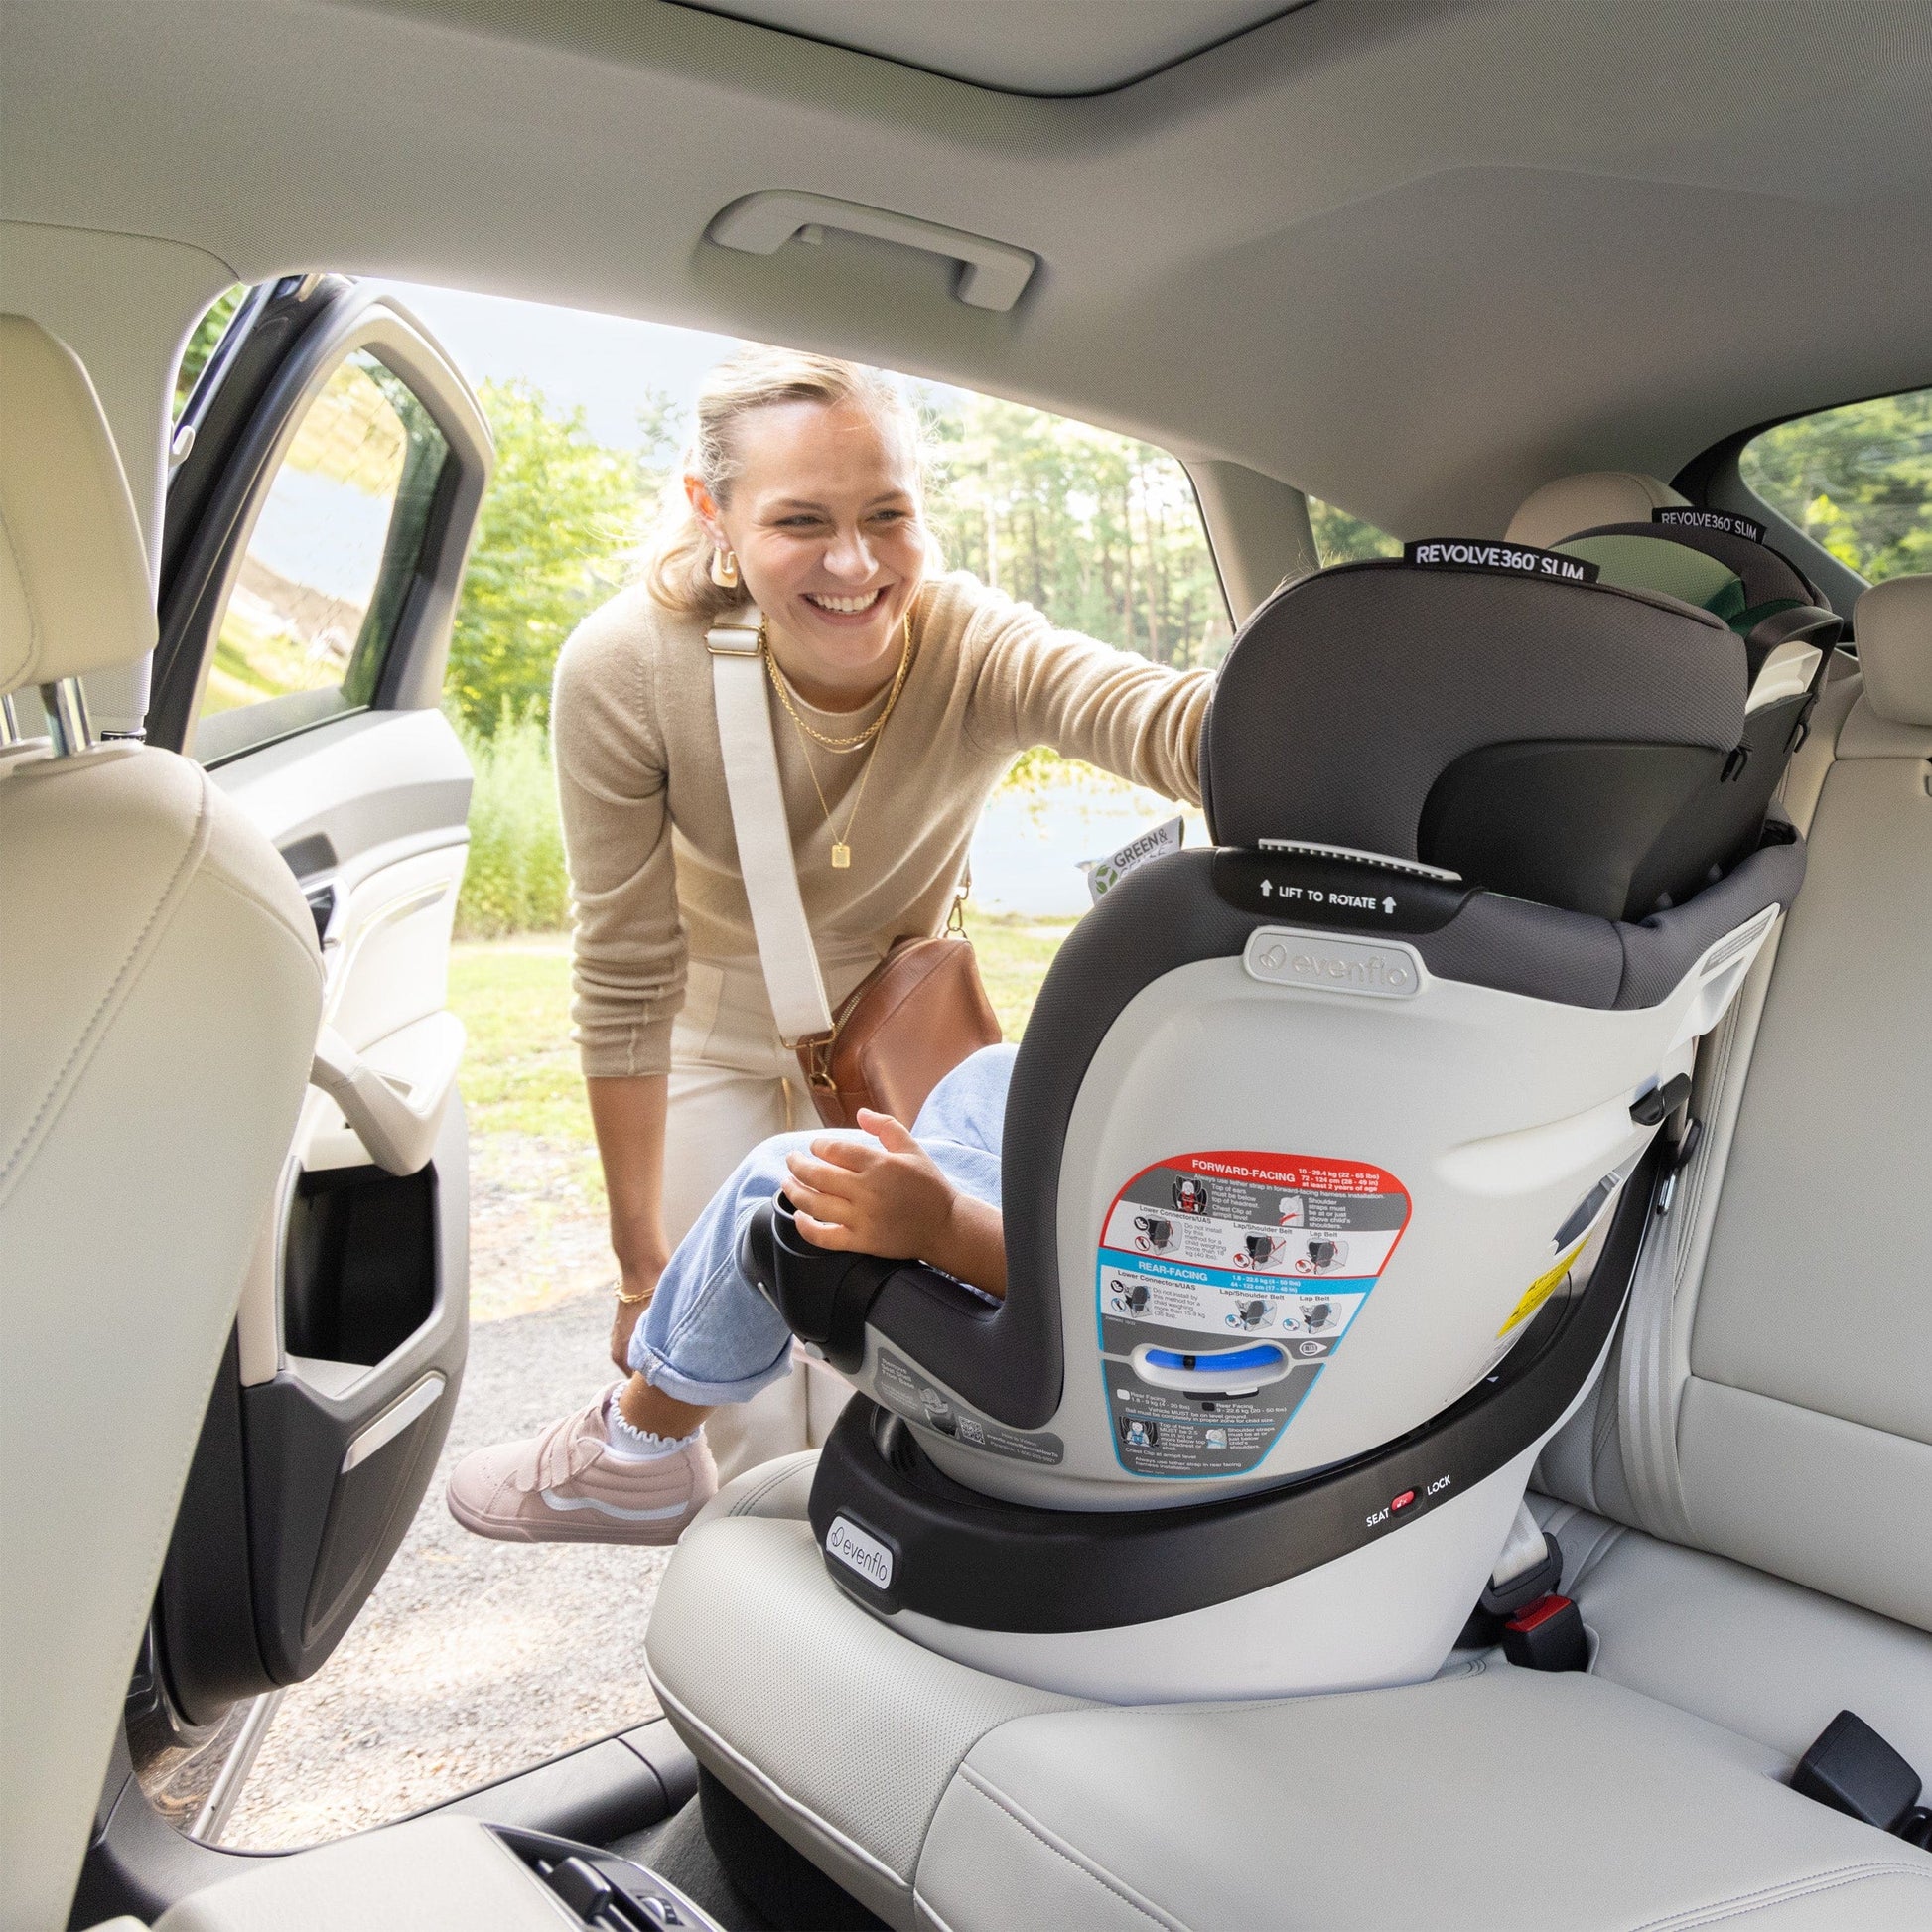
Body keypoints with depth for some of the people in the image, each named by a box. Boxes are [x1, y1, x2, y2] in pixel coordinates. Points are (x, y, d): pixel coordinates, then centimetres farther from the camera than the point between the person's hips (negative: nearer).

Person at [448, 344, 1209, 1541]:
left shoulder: (976, 650, -32)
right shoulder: (625, 671, -31)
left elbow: (1148, 715, -55)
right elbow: (626, 979, -23)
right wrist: (644, 1262, -18)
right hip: (717, 1031, 0)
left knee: (876, 1384, 6)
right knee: (740, 1400, 1)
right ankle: (640, 1423, 36)